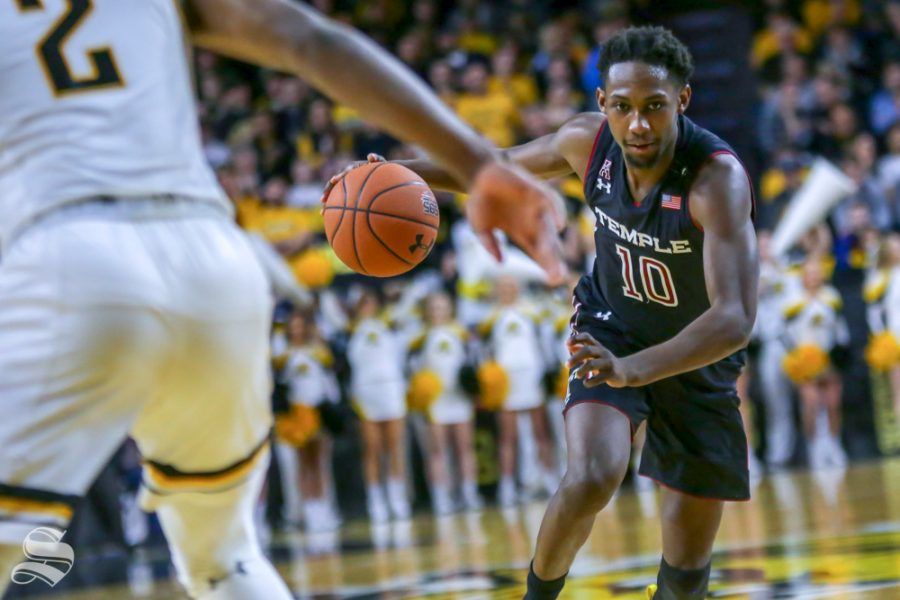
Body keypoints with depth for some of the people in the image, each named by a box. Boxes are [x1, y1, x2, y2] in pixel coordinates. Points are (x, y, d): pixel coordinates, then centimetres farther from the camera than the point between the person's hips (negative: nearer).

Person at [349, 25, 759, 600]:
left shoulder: (717, 178, -36)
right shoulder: (588, 141, -21)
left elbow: (735, 320, -47)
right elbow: (506, 166, 4)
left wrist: (632, 370, -61)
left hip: (699, 359, -2)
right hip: (613, 329, 2)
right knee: (592, 478, -26)